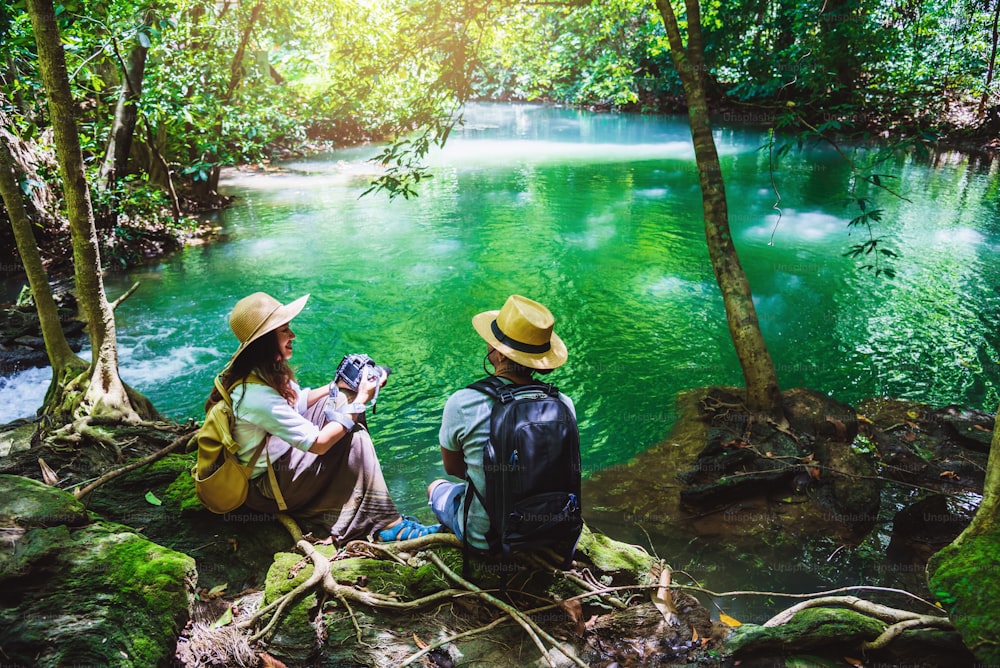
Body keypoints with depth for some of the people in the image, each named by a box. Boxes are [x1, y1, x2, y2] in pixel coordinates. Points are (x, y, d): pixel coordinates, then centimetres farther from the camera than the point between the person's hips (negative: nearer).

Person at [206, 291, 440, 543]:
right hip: (265, 487, -9)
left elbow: (297, 401, 13)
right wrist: (360, 401, -22)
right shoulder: (257, 395, -33)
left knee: (341, 399, 2)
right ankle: (388, 525, -10)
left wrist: (337, 386, -1)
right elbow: (318, 443, -28)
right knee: (354, 436, -18)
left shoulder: (264, 371, -6)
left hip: (278, 454, 9)